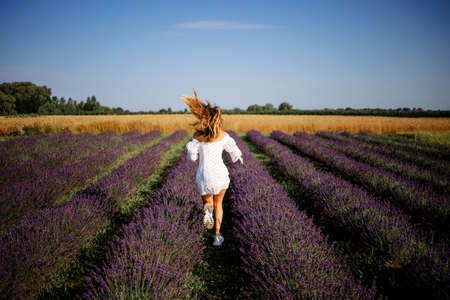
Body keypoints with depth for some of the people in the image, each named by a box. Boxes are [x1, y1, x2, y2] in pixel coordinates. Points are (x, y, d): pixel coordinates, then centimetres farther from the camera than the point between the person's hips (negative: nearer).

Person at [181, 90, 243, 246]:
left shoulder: (197, 135, -4)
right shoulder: (223, 135, -5)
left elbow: (192, 156, -1)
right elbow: (235, 153, 1)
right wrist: (239, 157, 25)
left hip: (203, 175, 0)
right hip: (219, 173, 0)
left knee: (207, 202, 24)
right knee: (218, 204, 21)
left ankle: (207, 209, -13)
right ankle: (217, 234, 10)